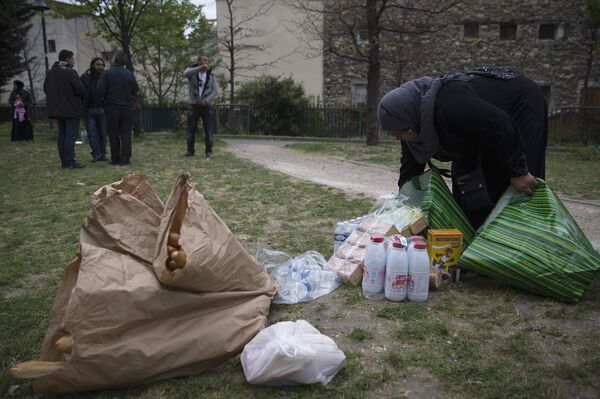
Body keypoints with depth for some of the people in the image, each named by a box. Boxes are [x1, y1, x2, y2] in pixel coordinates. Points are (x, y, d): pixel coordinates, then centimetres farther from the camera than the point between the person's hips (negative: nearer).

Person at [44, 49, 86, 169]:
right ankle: (70, 162, -7)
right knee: (71, 135, -6)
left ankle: (64, 161, 15)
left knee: (62, 135, 12)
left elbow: (46, 89, 16)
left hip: (57, 108, 8)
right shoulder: (70, 72, -15)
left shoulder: (50, 73, 10)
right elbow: (81, 90, -18)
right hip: (71, 109, -8)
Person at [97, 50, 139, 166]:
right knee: (126, 134, 4)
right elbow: (135, 91, 9)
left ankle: (115, 158, 8)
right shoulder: (129, 74, 3)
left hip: (112, 107, -2)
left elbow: (100, 91, -10)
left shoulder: (107, 73, -6)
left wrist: (104, 99, 9)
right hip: (127, 107, 2)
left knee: (113, 134, 6)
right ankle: (125, 158, 0)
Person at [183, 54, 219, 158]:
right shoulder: (192, 71, 0)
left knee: (208, 130, -3)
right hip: (194, 106, 0)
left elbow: (215, 91, -6)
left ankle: (209, 151, 3)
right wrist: (200, 68, -34)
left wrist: (207, 100, -21)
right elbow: (185, 74, -26)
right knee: (191, 129, 2)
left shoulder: (211, 75, 4)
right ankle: (190, 150, 11)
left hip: (207, 106, 0)